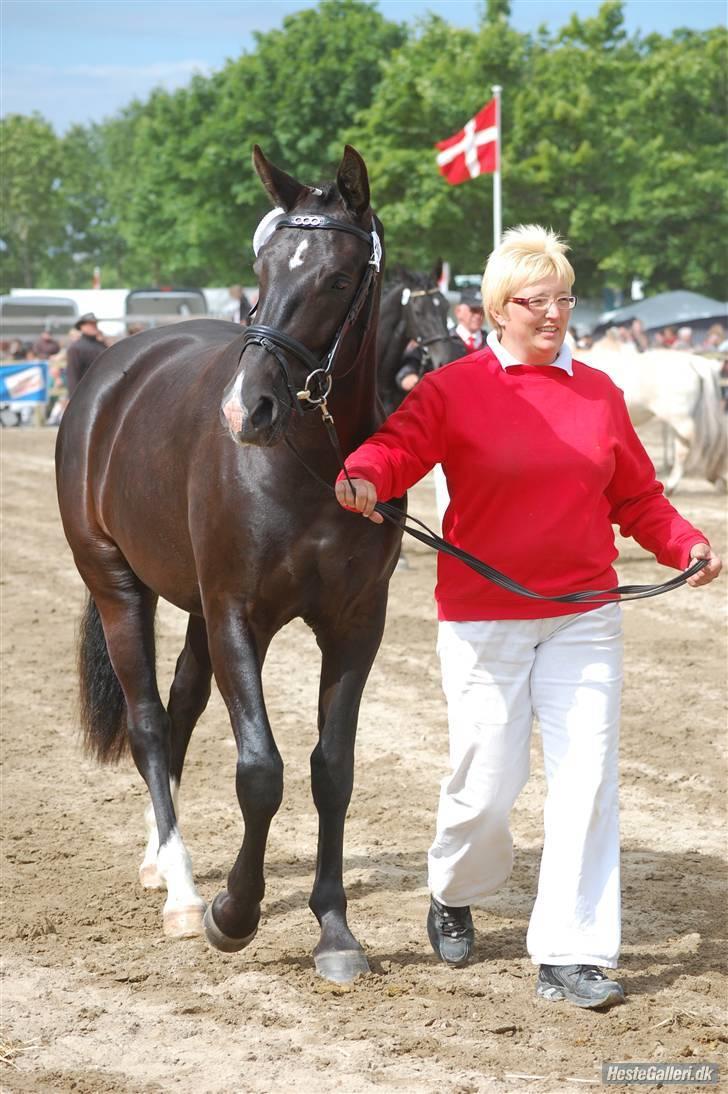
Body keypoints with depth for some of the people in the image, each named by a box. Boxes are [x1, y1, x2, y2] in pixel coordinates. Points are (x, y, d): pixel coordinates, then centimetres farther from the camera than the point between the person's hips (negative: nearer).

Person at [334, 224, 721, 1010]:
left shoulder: (599, 393, 9)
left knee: (587, 780, -3)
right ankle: (454, 894, 34)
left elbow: (635, 496, 13)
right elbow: (400, 444, -19)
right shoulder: (453, 390, -3)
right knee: (486, 784, 2)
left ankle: (568, 956, 3)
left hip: (584, 616, 3)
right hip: (483, 618, -3)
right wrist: (362, 479, -40)